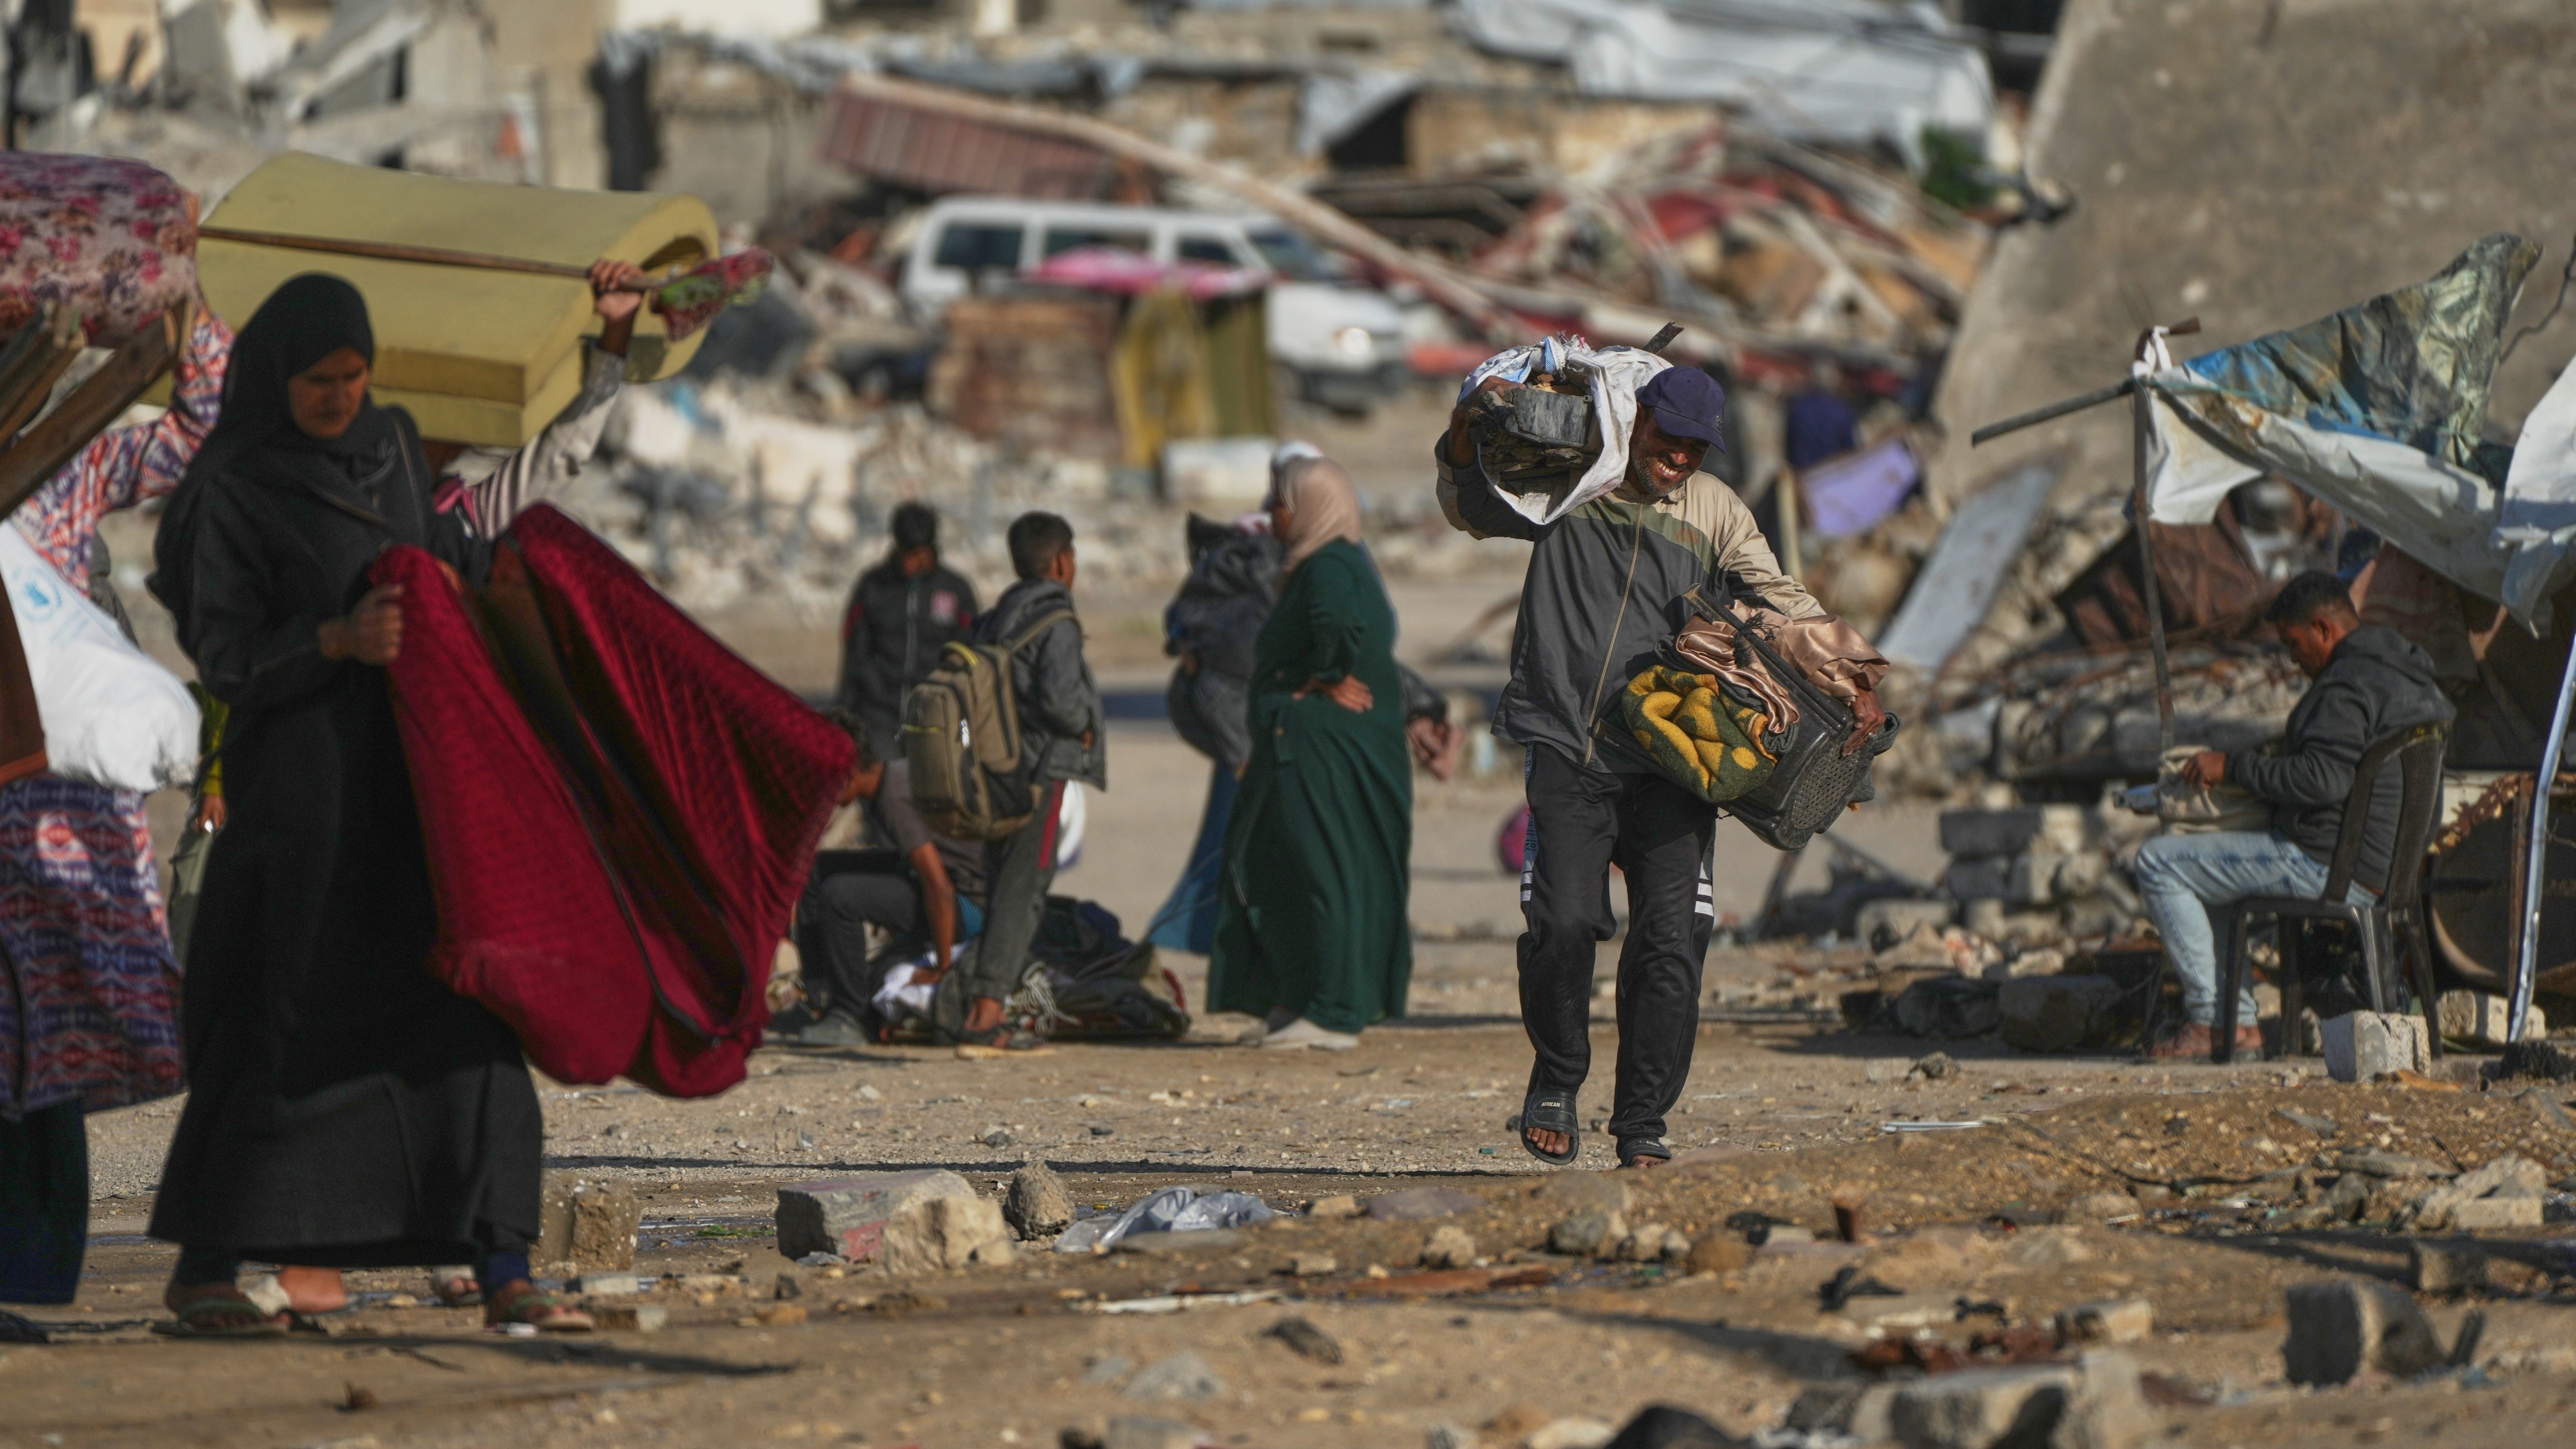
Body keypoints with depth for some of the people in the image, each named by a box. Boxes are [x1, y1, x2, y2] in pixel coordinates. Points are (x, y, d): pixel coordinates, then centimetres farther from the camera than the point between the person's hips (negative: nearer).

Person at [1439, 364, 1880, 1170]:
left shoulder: (1715, 513, 12)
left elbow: (1784, 603, 9)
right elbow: (1471, 511, 17)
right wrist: (1468, 429, -2)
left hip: (1667, 763, 1)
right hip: (1566, 749, -1)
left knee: (1671, 940, -8)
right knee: (1564, 921, -17)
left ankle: (1643, 1125, 4)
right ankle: (1556, 1080, 8)